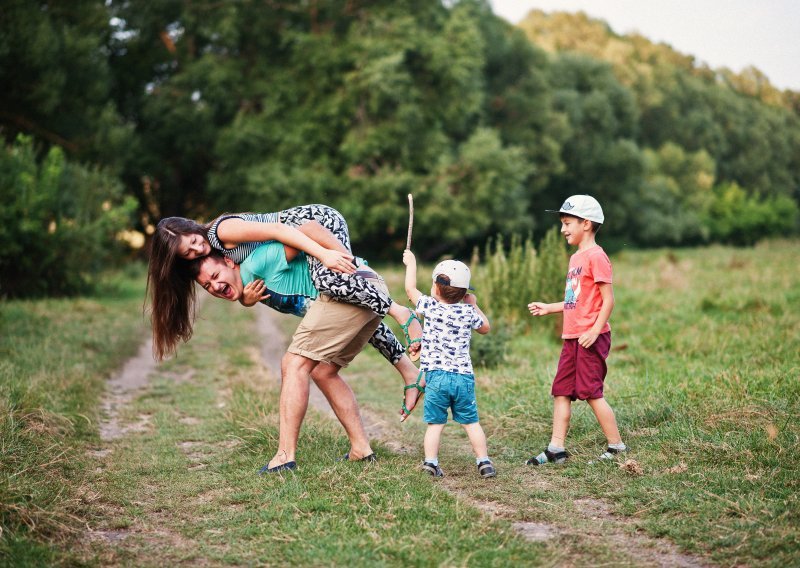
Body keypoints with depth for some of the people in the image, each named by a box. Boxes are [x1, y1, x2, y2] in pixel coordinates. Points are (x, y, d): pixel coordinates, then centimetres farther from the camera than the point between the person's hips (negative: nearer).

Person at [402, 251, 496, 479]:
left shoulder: (430, 307, 0)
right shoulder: (468, 313, 5)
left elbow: (410, 288, 15)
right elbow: (485, 327, 25)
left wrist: (411, 263, 28)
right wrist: (474, 305, 34)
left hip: (436, 376, -2)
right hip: (464, 376, 2)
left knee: (435, 423, 1)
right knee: (471, 422, 9)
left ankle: (430, 462, -6)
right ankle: (484, 461, 8)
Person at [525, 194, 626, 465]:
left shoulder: (596, 256, -12)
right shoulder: (575, 258, 17)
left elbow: (608, 299, -16)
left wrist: (595, 330, -22)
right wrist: (548, 308, 19)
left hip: (590, 337, -9)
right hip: (572, 336, 9)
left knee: (591, 392, -5)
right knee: (561, 391, 7)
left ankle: (617, 447, 6)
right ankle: (556, 448, 10)